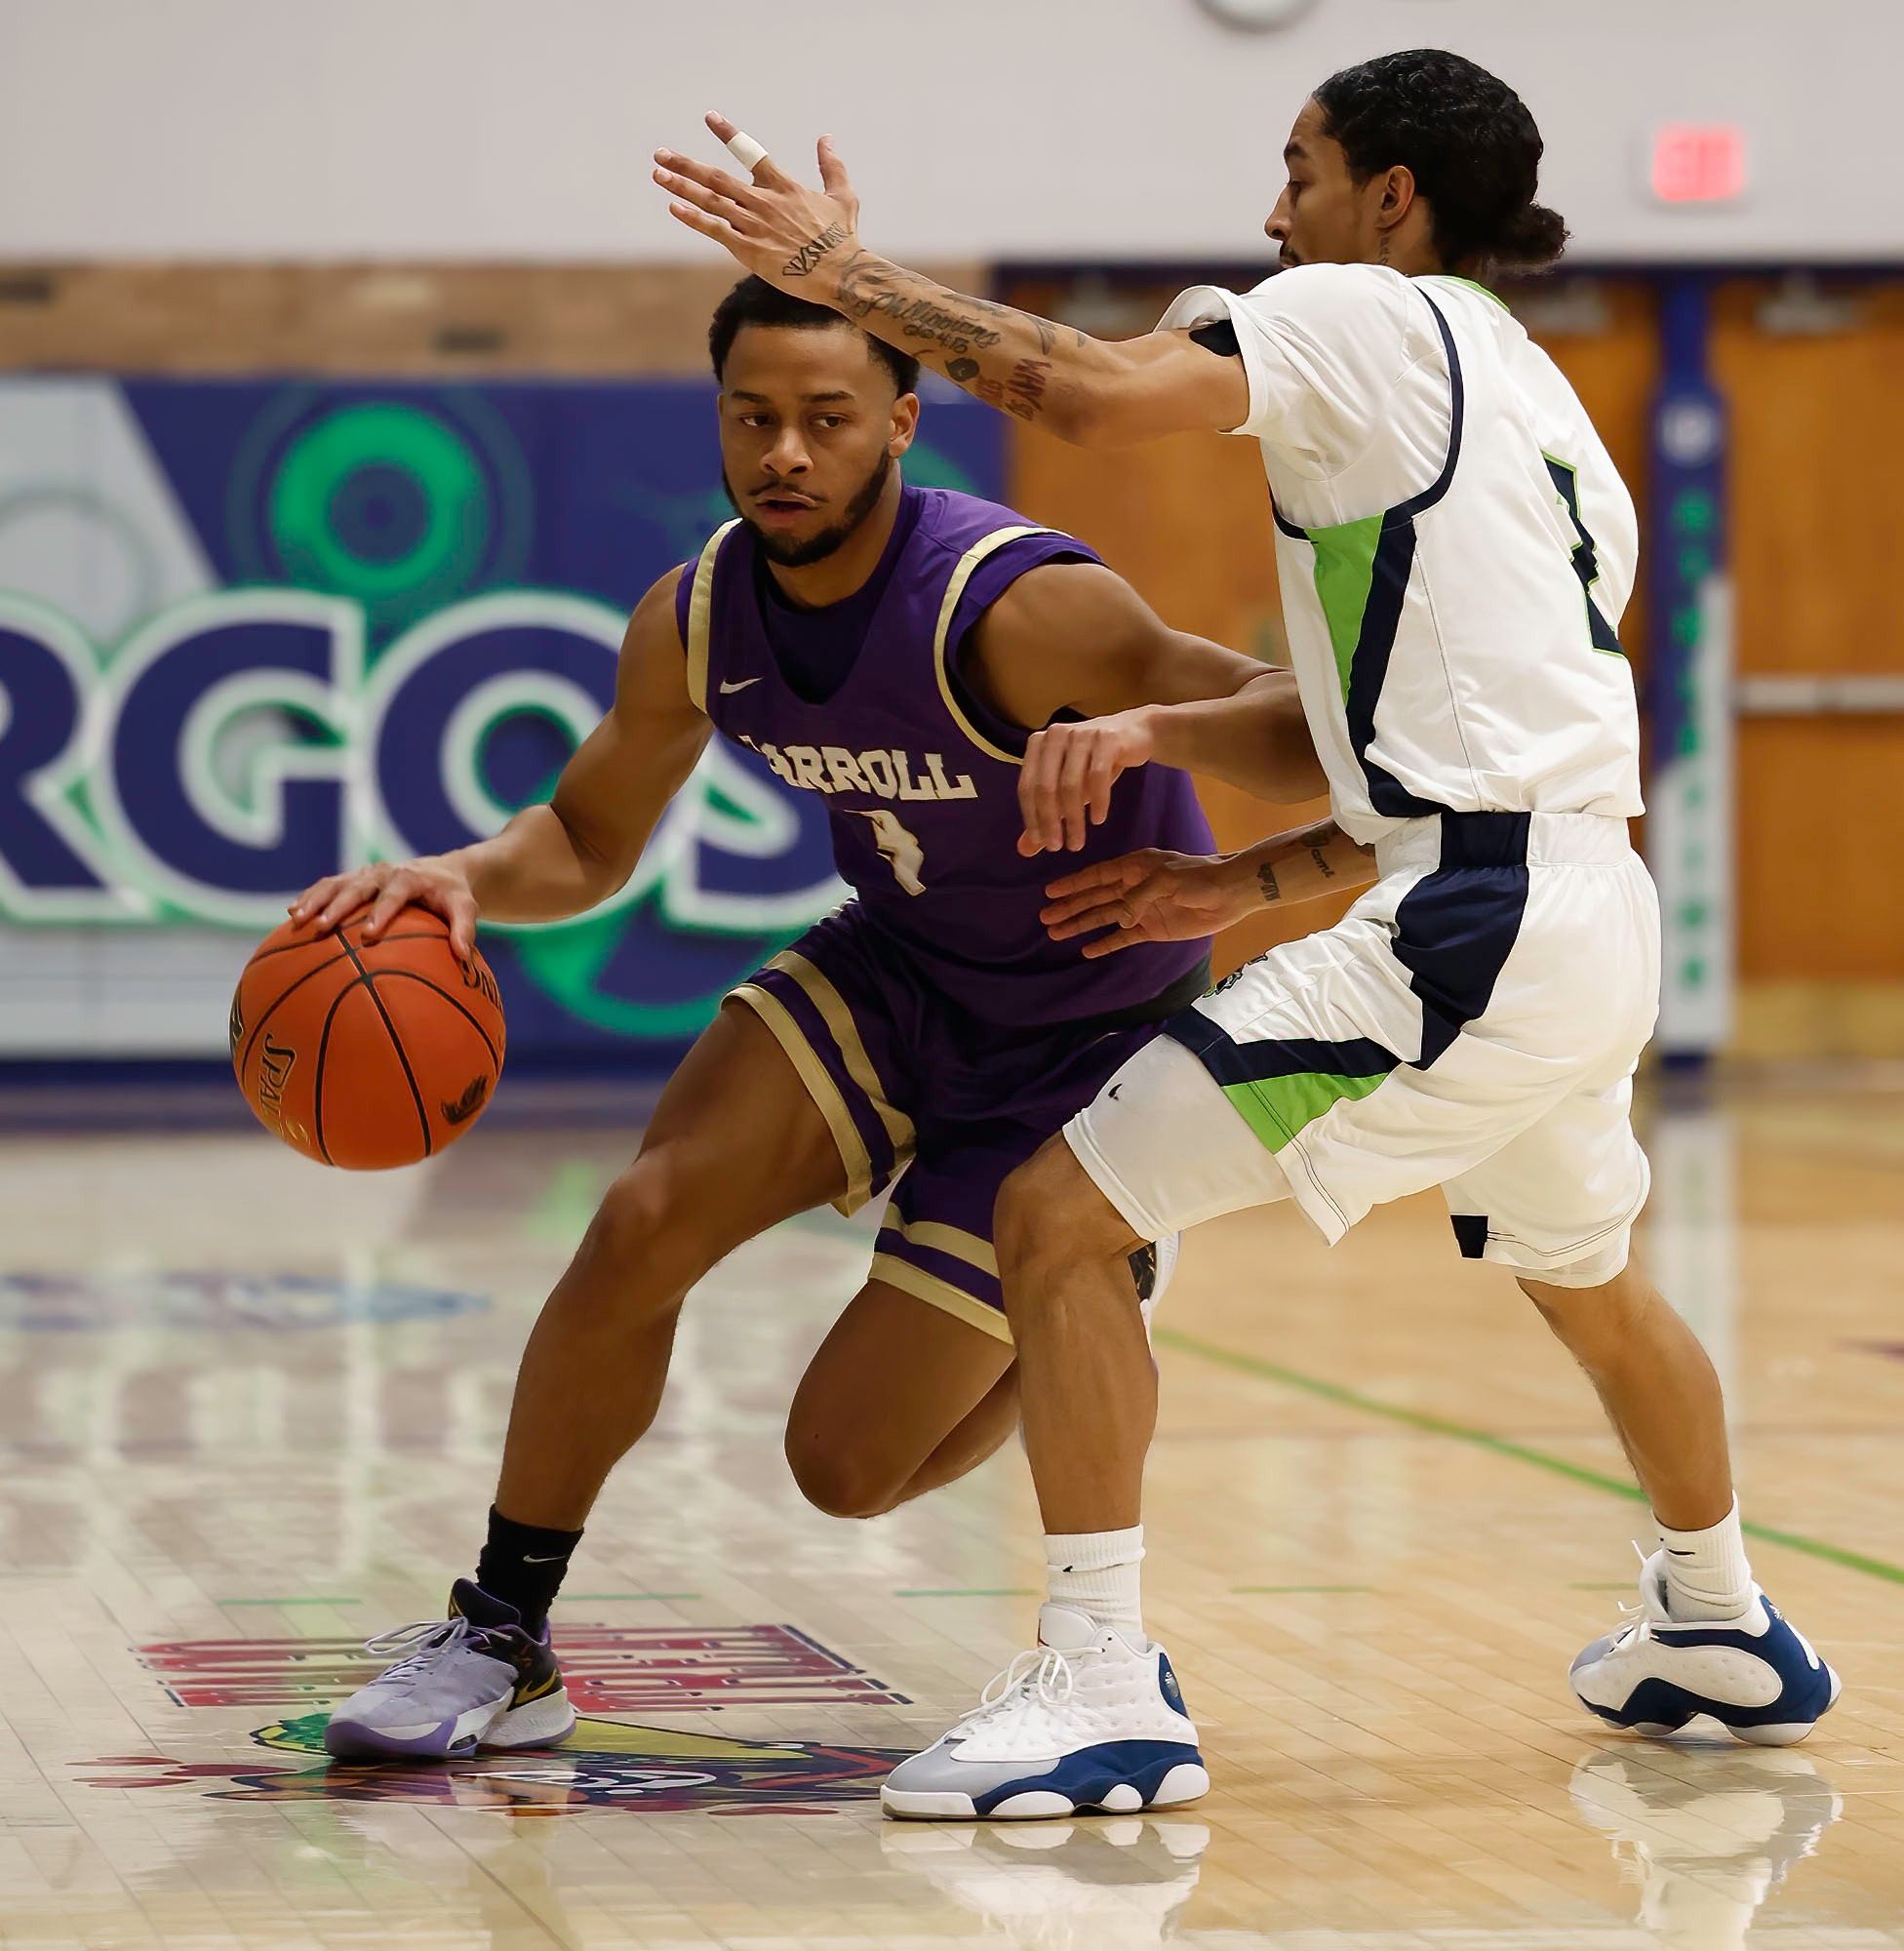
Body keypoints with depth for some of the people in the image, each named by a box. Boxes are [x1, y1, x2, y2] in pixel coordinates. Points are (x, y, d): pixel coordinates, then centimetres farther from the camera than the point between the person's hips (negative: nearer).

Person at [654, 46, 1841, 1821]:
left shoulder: (1366, 315, -3)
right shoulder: (1540, 405, 23)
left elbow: (1090, 391, -18)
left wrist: (841, 271, -8)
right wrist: (1240, 881, 20)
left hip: (1473, 932, -9)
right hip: (1595, 918, 10)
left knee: (1060, 1211, -7)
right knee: (1589, 1286, 35)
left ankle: (1101, 1689, -9)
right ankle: (1720, 1631, 53)